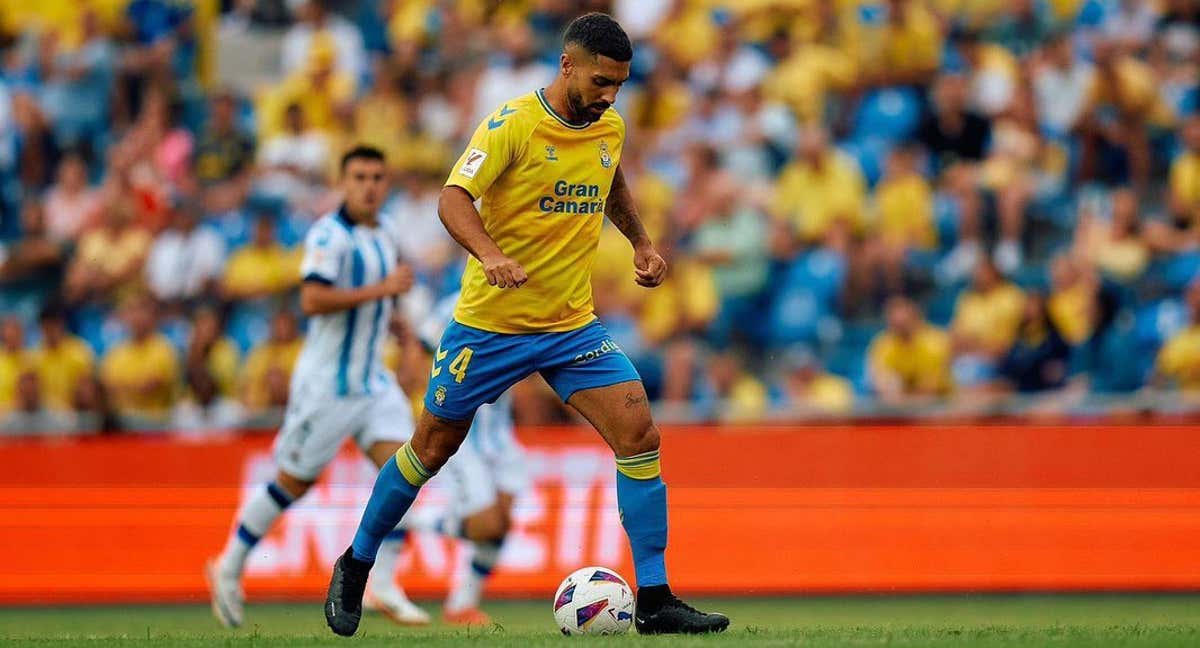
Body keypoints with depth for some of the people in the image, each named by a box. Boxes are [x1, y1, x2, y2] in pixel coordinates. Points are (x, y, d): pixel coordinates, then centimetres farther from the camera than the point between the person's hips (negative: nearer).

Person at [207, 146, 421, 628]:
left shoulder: (383, 240, 12)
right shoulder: (329, 234, -15)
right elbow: (312, 300, -28)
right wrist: (381, 289, -27)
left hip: (373, 381, 7)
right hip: (326, 383, -7)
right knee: (293, 483, 3)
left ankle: (384, 585, -9)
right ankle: (229, 570, 20)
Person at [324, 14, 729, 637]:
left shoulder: (609, 128, 4)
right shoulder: (513, 123, -16)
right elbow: (453, 197, -24)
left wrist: (641, 242, 15)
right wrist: (490, 255, -41)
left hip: (572, 325, 4)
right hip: (489, 324, -4)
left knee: (639, 435, -13)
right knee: (432, 448, 8)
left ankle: (654, 601, -9)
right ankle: (354, 568, 31)